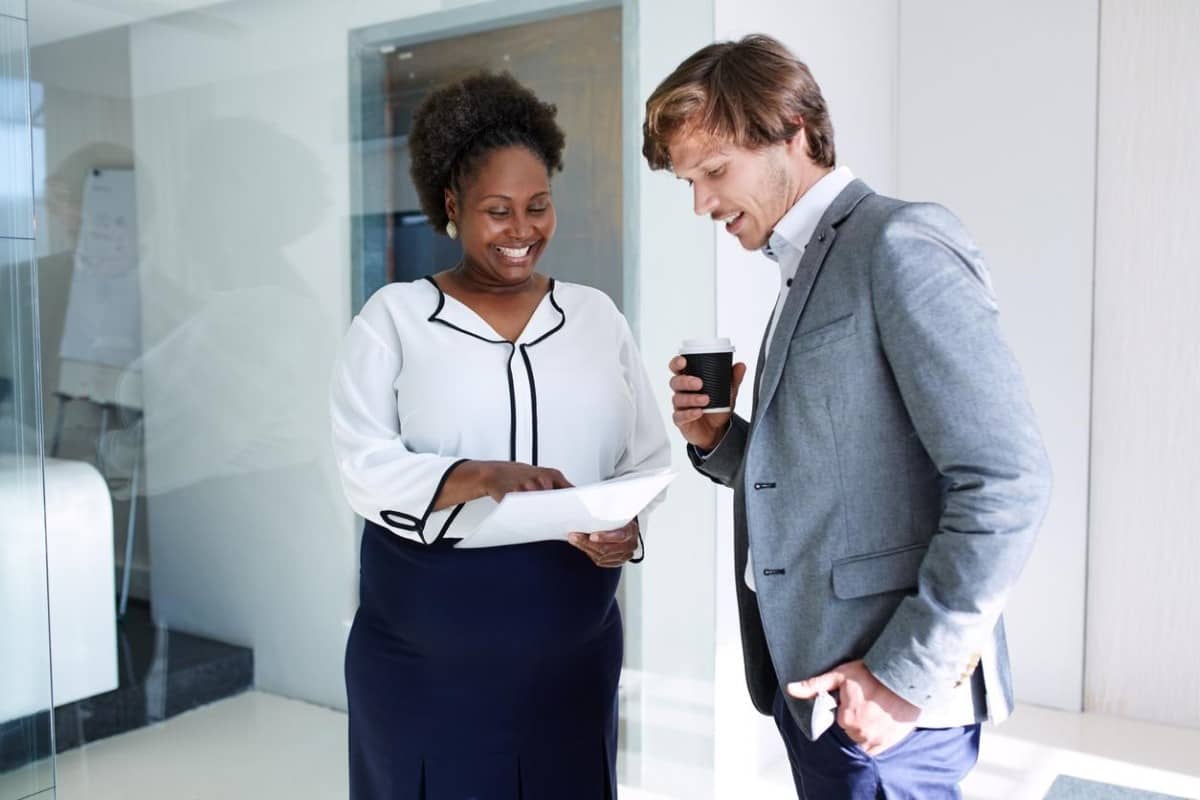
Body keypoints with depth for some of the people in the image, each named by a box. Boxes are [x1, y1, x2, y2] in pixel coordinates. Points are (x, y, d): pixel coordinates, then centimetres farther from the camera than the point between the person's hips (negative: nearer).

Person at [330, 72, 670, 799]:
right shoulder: (395, 316, -1)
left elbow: (649, 457, 5)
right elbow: (365, 468, -9)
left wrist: (628, 527, -16)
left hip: (570, 646, 3)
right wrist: (483, 477, -25)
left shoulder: (597, 315, 6)